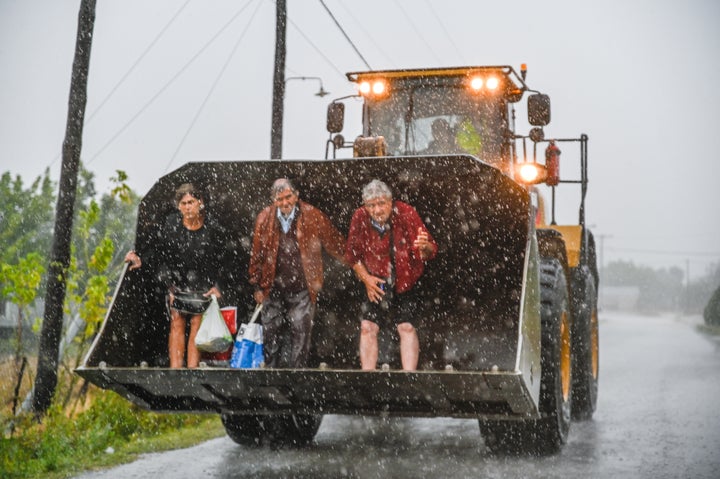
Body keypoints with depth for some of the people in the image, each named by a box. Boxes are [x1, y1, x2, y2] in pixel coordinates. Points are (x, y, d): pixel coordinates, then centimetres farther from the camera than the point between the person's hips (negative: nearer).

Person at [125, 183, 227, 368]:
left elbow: (219, 260, 1)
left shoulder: (212, 228, -9)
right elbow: (159, 250, 4)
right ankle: (175, 369, 5)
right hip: (177, 283, 1)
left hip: (202, 286, -1)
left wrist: (216, 285, -6)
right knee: (177, 324, 2)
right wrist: (140, 258, -8)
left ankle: (192, 369, 3)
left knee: (196, 326, 0)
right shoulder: (171, 223, -7)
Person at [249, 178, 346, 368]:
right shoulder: (264, 219, 1)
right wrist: (257, 286, 11)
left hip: (302, 290, -2)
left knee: (299, 336, -2)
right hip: (273, 289, 2)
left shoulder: (313, 217, -7)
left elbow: (336, 245, 2)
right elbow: (257, 255, 9)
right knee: (271, 336, 8)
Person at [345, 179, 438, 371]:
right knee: (368, 327, -4)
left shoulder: (406, 214, -21)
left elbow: (431, 251, -23)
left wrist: (425, 247, -46)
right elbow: (352, 255, 2)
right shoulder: (360, 218, -14)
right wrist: (366, 279, -9)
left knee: (407, 327, -14)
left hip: (405, 281, -2)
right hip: (376, 282, 3)